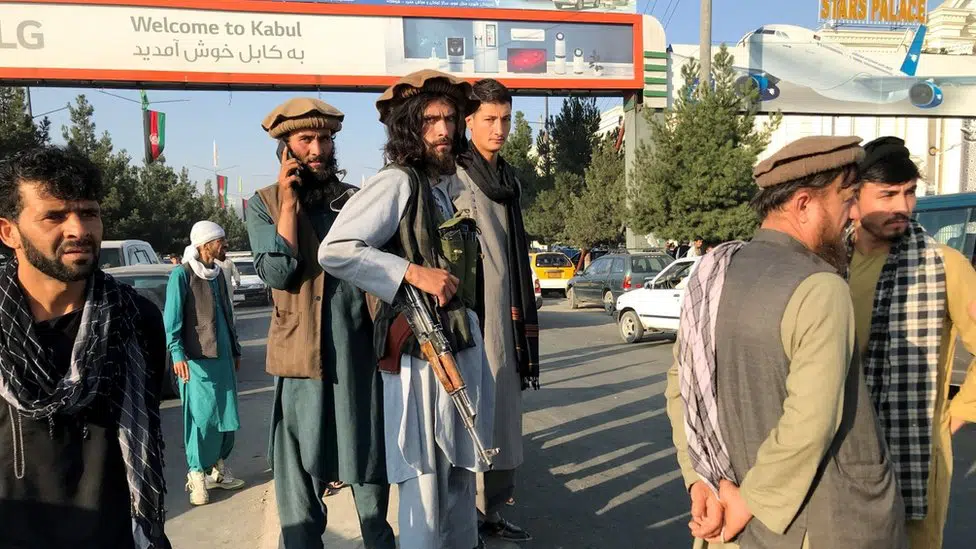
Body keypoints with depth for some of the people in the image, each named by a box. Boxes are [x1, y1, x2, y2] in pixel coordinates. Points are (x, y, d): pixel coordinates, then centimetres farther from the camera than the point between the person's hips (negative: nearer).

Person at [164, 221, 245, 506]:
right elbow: (171, 318, -12)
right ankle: (197, 475, 6)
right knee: (201, 416, -5)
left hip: (223, 357, 7)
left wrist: (235, 350, 22)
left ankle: (218, 467, 24)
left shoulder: (218, 274, 13)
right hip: (197, 359, -7)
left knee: (226, 415, 10)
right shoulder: (182, 274, -8)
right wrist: (177, 353, -21)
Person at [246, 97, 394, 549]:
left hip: (362, 351, 2)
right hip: (302, 354, -2)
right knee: (300, 468, 6)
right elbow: (277, 273, -11)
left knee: (370, 462, 14)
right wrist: (289, 203, -11)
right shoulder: (264, 204, 3)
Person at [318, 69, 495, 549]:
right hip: (419, 350, -8)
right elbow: (334, 251, -22)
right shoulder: (397, 183, -13)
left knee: (460, 470, 20)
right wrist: (413, 272, -23)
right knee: (425, 479, 2)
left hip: (463, 346, 8)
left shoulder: (453, 183, 13)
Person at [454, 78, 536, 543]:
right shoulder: (450, 174, -7)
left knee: (500, 413, 11)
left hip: (503, 313, 8)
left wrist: (523, 314, 19)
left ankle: (491, 510, 23)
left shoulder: (509, 181, 17)